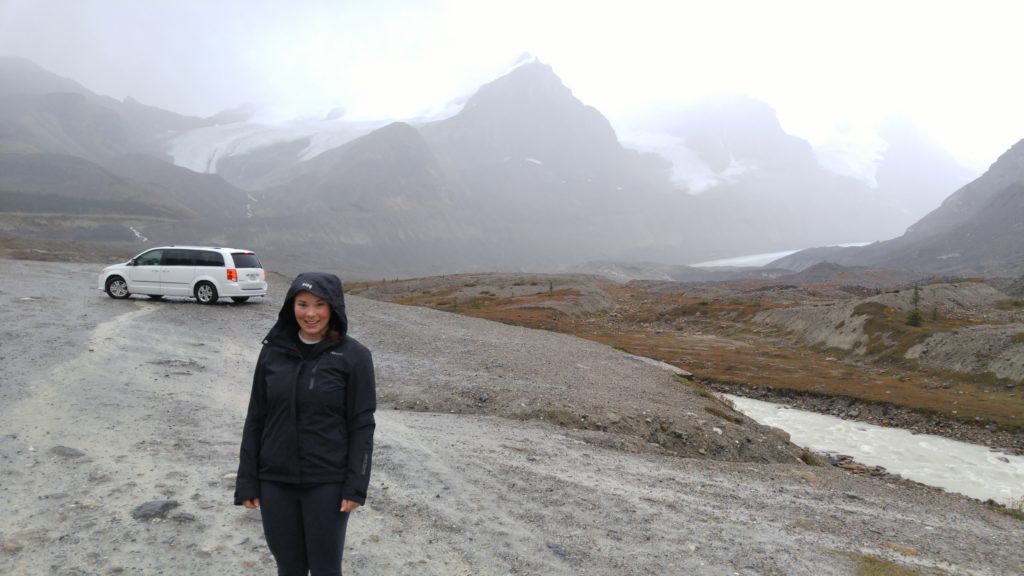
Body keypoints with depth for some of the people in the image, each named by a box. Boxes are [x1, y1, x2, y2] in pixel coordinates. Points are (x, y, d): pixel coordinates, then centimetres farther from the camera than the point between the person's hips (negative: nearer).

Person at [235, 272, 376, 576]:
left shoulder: (354, 356, -9)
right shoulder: (273, 350, 1)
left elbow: (362, 425, -8)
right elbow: (256, 418, 5)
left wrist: (356, 485, -11)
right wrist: (247, 481, 4)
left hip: (328, 483, -3)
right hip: (275, 482, 3)